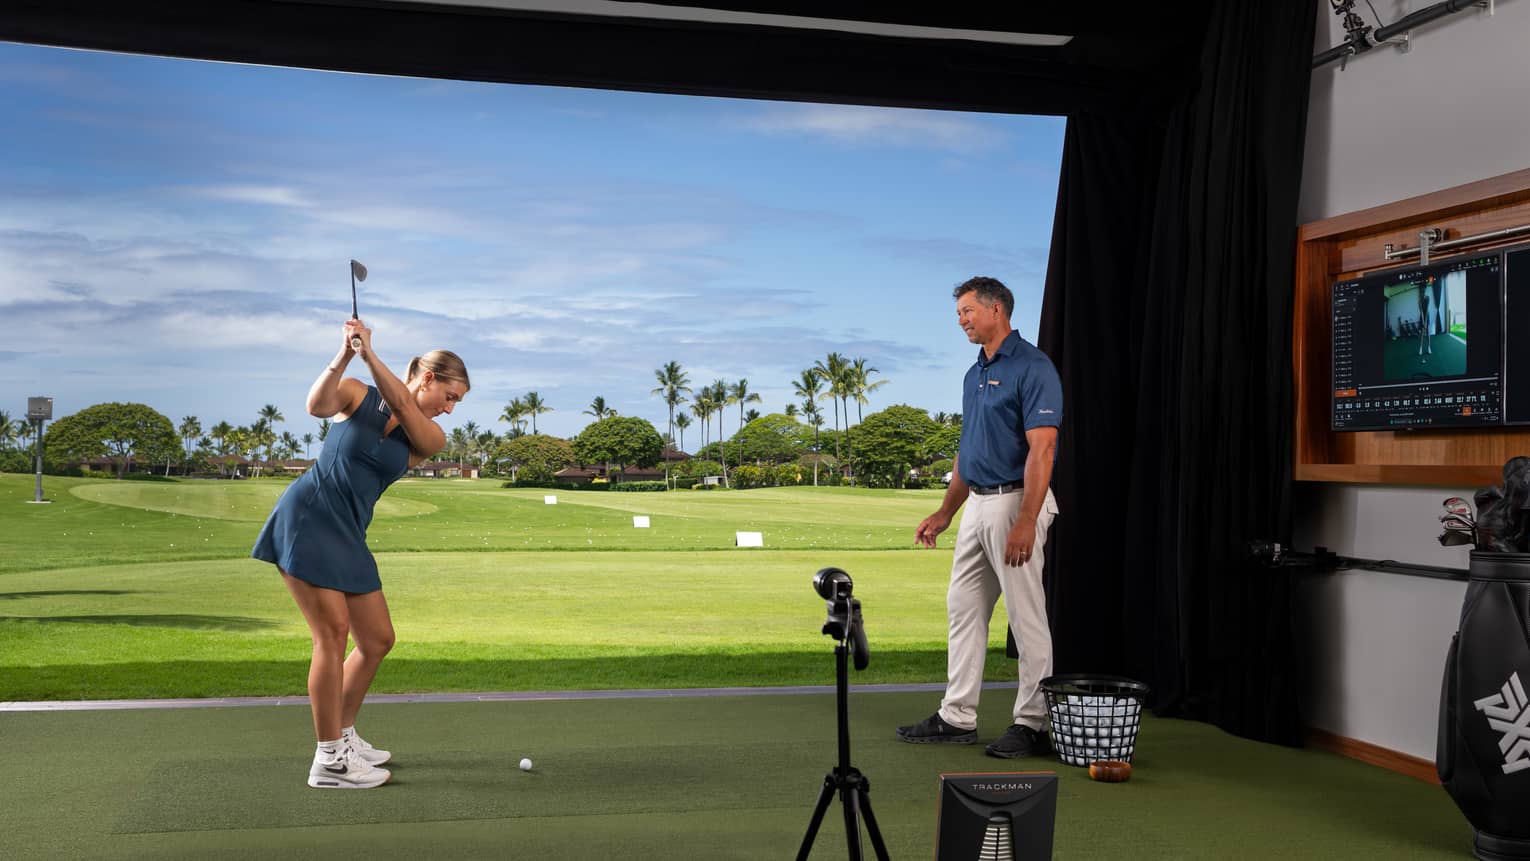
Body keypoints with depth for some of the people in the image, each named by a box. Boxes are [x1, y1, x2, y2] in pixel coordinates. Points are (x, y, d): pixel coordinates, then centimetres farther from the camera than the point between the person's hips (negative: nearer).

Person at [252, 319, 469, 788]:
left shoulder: (430, 439, 6)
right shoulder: (356, 393, 0)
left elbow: (401, 406, -13)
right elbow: (317, 405, -20)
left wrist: (369, 352, -24)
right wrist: (345, 354, -32)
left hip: (348, 537, 6)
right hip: (306, 517, -6)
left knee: (378, 639, 6)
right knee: (333, 631, -13)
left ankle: (343, 736, 26)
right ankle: (329, 762, -9)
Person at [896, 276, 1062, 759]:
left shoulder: (1032, 368, -13)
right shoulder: (975, 374, 15)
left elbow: (1041, 449, -20)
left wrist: (1026, 522, -26)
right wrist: (945, 513, 20)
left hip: (1016, 502, -10)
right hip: (978, 503, 10)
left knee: (1026, 615, -2)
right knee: (963, 608, 11)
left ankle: (1033, 723, 6)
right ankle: (957, 717, 19)